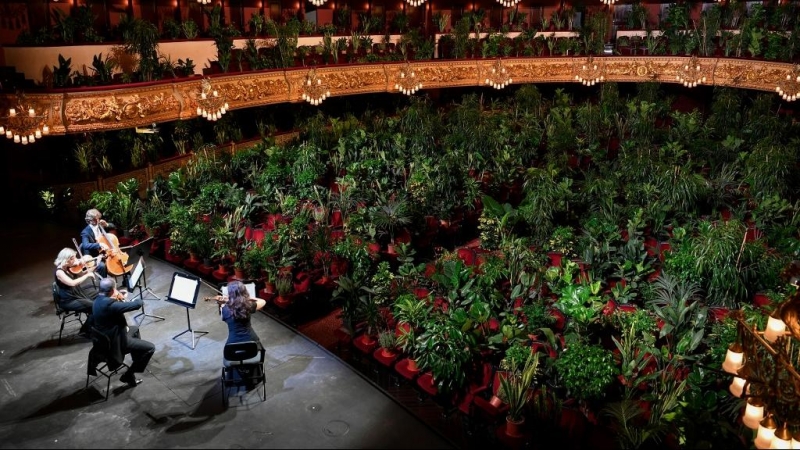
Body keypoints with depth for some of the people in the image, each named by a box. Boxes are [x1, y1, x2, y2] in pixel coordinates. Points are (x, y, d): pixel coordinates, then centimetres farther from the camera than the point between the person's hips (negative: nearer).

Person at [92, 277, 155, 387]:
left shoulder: (99, 299, -2)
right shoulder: (109, 304, -33)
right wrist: (138, 299, -8)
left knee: (134, 329, 34)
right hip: (114, 341, -10)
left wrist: (120, 299, 0)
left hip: (105, 337, 10)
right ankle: (129, 375, 3)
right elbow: (137, 304, -30)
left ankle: (138, 361, 51)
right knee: (150, 347, -6)